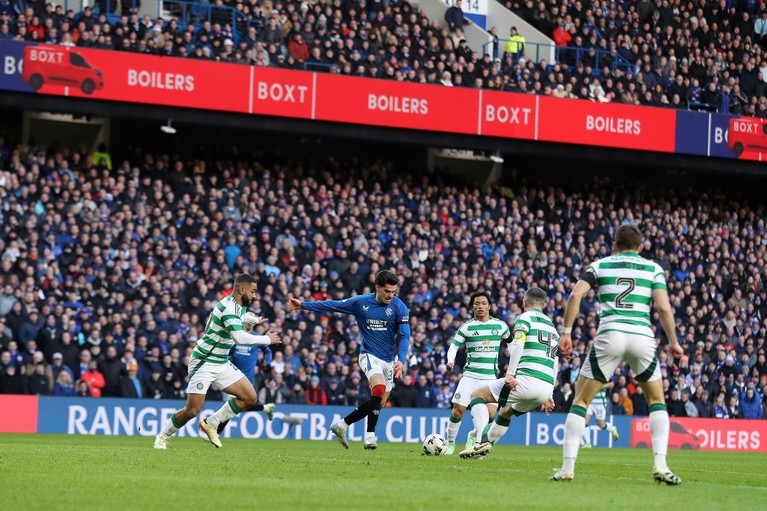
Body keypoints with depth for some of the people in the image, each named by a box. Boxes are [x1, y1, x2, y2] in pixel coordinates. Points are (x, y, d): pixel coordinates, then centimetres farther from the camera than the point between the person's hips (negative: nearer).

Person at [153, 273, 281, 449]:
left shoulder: (239, 307, 7)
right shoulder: (229, 307, -23)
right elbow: (239, 337, -35)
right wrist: (267, 339, -26)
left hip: (221, 363, 9)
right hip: (204, 362, -9)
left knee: (250, 397, -2)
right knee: (192, 410, -13)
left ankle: (211, 424, 10)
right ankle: (162, 437, 12)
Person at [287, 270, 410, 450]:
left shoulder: (399, 307, -8)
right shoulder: (361, 302, -6)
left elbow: (404, 336, -10)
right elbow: (333, 305, 3)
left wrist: (401, 360, -25)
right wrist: (303, 305, 4)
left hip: (389, 360, 3)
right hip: (370, 355, -3)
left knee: (379, 403, 5)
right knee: (379, 387, -29)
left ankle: (342, 425, 24)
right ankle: (370, 435, -28)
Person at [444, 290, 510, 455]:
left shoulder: (500, 325, 5)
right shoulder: (466, 327, 0)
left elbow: (512, 342, 21)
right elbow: (454, 346, 1)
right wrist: (451, 361, -19)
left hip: (491, 377, 1)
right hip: (470, 374, -1)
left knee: (490, 414, -9)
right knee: (458, 409, -12)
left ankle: (473, 436, 22)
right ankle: (450, 443, 7)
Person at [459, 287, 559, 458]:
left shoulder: (525, 318, 5)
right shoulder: (552, 326, 27)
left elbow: (518, 344, -14)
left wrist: (510, 374, -20)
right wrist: (549, 396, 28)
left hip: (528, 380, -8)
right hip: (546, 388, 8)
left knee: (477, 395, 6)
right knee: (506, 413, 31)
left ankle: (483, 440, -12)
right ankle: (481, 450, 32)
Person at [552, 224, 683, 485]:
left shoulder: (600, 265, 16)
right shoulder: (653, 268, 15)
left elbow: (576, 295, 0)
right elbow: (664, 308, 2)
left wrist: (566, 332, 4)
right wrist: (673, 342, 13)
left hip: (609, 335, -1)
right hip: (642, 336, 1)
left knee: (581, 400, 11)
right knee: (657, 401, 19)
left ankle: (567, 467, 0)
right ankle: (660, 465, 2)